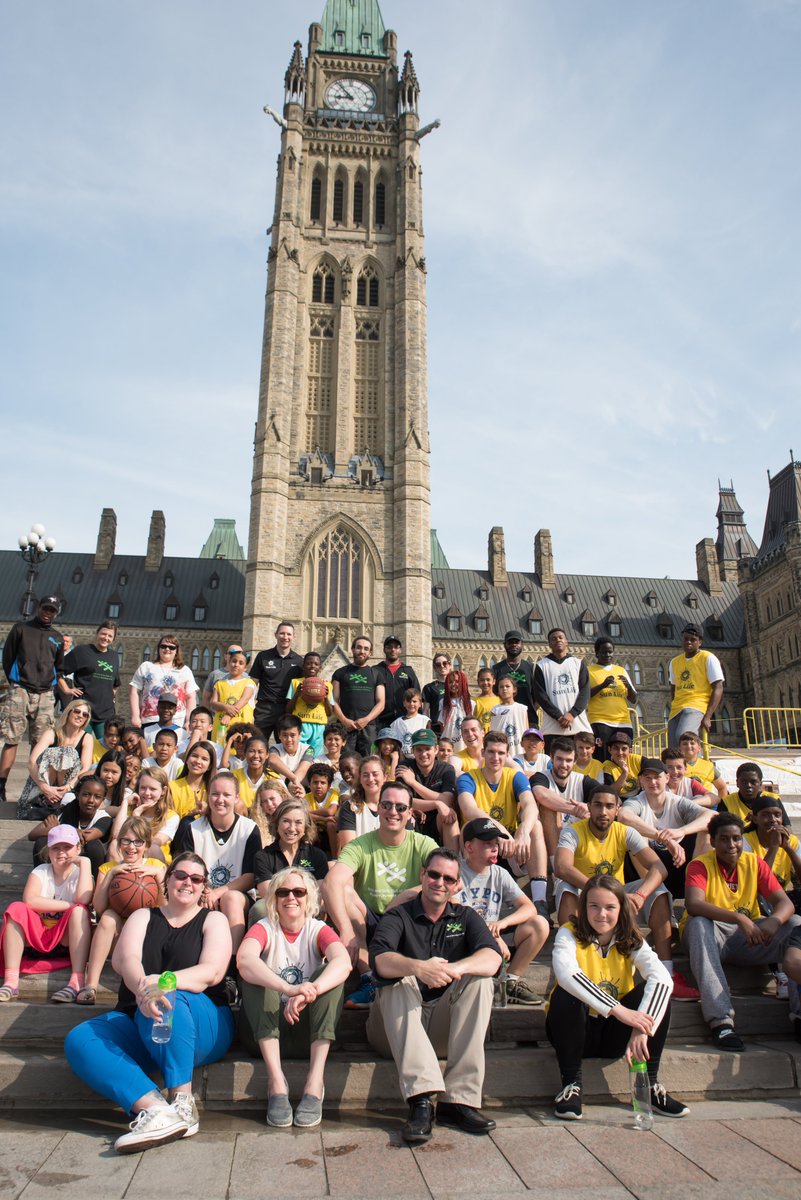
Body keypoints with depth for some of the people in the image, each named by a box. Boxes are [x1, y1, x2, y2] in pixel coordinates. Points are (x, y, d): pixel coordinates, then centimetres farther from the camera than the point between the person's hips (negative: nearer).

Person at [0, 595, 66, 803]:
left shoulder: (58, 638, 16)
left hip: (45, 696, 3)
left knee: (41, 743, -2)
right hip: (20, 691, -2)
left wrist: (51, 687, 10)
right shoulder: (20, 629, 8)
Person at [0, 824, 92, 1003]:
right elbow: (29, 900, -18)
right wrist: (68, 905, -22)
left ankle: (77, 981, -39)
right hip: (37, 934, 2)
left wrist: (85, 863, -18)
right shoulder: (41, 871, 4)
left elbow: (84, 900, -24)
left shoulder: (80, 873, 0)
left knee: (79, 911, -30)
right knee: (17, 908, -21)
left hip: (66, 937, -2)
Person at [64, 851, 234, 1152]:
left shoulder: (213, 920, 9)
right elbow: (123, 959, -6)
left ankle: (182, 1103, -29)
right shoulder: (143, 917, 15)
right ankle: (155, 1107, -39)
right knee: (79, 1041, -24)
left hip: (201, 1025, -3)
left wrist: (161, 982, -28)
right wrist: (142, 989, -30)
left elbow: (212, 972, -9)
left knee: (167, 1000, -35)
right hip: (137, 1023, 4)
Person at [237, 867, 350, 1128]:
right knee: (253, 976, -24)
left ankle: (315, 1082, -29)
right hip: (269, 1030, 0)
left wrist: (311, 990, -44)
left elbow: (343, 962, -24)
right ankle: (276, 1081, -31)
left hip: (310, 1031, 1)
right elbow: (243, 960, -29)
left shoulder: (319, 930, -1)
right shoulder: (263, 928, -3)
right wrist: (288, 988, -46)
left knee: (331, 974, -23)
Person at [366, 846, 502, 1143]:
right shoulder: (398, 917, 2)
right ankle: (421, 1101, -40)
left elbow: (493, 958, -11)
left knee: (480, 979, -21)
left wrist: (454, 968, -32)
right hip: (401, 1027, -2)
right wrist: (419, 967, -41)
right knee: (398, 982, -28)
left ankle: (460, 1101, -26)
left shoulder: (466, 918, 10)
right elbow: (380, 960, -20)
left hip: (447, 1024, 2)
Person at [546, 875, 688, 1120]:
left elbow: (662, 977, -24)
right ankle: (571, 1084, -17)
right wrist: (617, 1010, -43)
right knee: (565, 994, -33)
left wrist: (642, 1030, -40)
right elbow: (566, 973, -36)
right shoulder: (570, 933, -13)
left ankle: (650, 1084, -8)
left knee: (657, 991, -19)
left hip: (615, 1033, 3)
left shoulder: (630, 940, -4)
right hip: (577, 1032, -2)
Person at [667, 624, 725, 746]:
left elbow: (718, 688, -5)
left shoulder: (708, 658, 1)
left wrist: (708, 716, -14)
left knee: (683, 737, -34)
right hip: (676, 710, 6)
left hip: (697, 707, -6)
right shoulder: (674, 662, 19)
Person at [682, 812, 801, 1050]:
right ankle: (721, 1021, -43)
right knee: (698, 922, -36)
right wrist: (739, 918, -40)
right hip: (711, 938, -4)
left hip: (747, 939, 4)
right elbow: (692, 905, -29)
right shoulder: (700, 865, -9)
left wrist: (773, 921, -31)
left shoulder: (754, 863, 4)